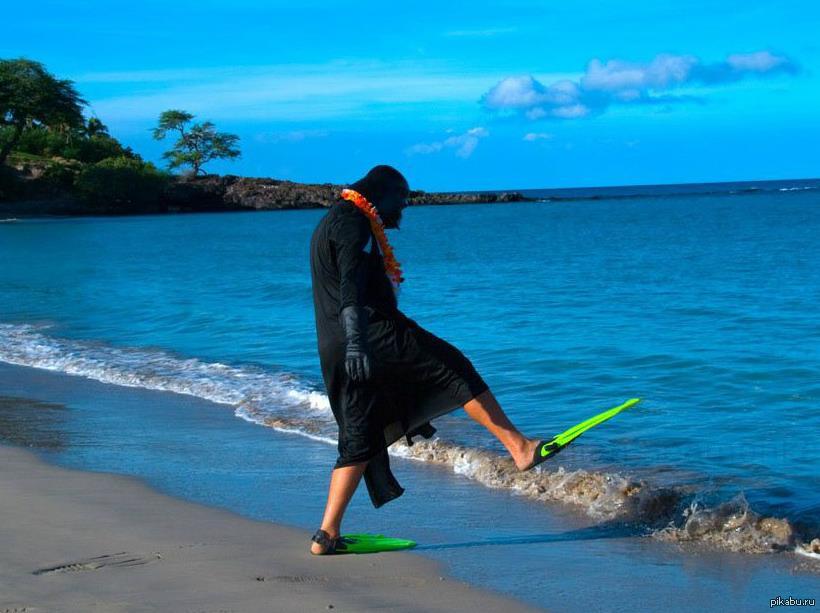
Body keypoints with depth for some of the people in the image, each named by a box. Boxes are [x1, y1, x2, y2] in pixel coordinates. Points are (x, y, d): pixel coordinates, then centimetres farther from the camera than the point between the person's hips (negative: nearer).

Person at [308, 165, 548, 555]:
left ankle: (326, 535, 2)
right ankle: (519, 448, 0)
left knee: (360, 442, 8)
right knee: (455, 369, 0)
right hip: (373, 332, -10)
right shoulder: (351, 219, -5)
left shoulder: (331, 223, 27)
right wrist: (357, 342, -32)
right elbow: (350, 285, -21)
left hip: (337, 352, 10)